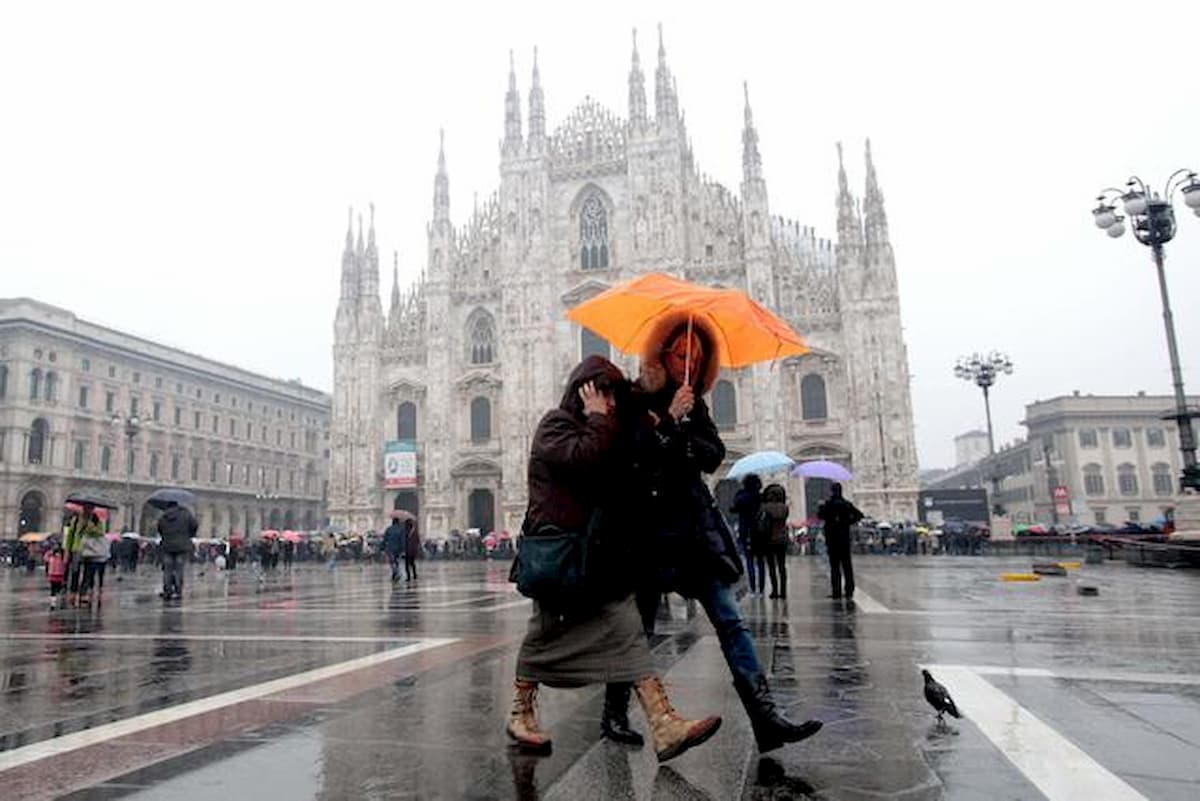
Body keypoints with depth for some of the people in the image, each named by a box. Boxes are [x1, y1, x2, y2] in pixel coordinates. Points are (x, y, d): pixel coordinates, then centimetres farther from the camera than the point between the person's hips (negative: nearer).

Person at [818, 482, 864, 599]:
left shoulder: (829, 504, -9)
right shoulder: (847, 504, 6)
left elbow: (820, 515, -16)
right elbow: (859, 514, 5)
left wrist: (821, 506, 1)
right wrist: (849, 522, 9)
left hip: (832, 538, -4)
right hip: (845, 538, 4)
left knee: (835, 565, -2)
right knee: (847, 565, 9)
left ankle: (837, 591, -2)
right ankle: (849, 590, 11)